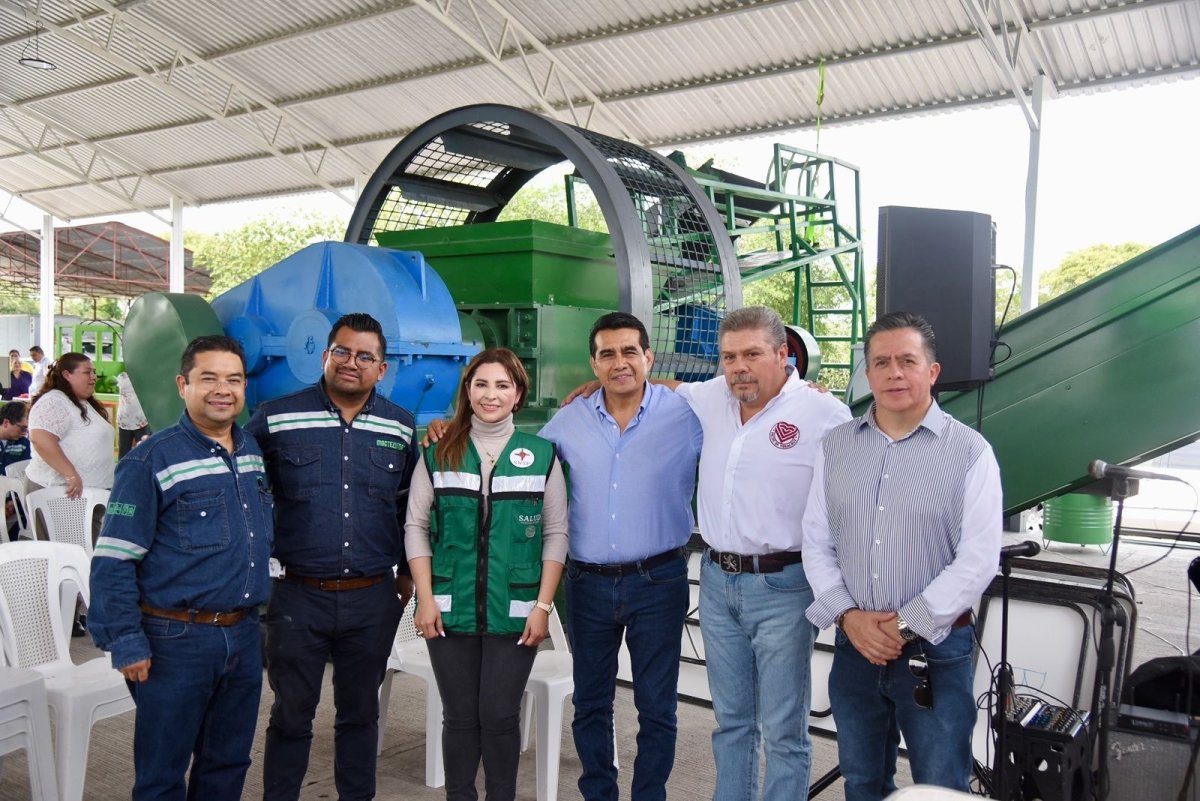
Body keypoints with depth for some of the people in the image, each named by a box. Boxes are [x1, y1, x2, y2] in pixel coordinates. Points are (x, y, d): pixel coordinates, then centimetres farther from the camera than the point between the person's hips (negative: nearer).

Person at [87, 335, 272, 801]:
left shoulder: (252, 452, 7)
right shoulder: (152, 461, -12)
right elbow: (113, 560, -13)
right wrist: (126, 645, -14)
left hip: (243, 635, 6)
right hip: (177, 640, -5)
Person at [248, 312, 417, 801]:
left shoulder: (401, 428, 3)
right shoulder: (276, 418, -4)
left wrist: (407, 572, 12)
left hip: (373, 600, 2)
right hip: (298, 596, -2)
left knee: (361, 714, 17)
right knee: (291, 716, 12)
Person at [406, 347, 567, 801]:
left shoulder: (542, 455, 1)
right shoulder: (438, 454, 3)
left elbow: (555, 534, 0)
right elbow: (416, 528, 3)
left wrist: (543, 605, -6)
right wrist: (425, 599, -5)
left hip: (515, 611, -1)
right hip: (451, 609, 1)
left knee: (501, 716, 5)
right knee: (460, 716, 10)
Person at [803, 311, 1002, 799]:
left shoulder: (969, 451, -6)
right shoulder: (836, 446, 5)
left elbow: (978, 559, -12)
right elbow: (816, 543, 5)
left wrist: (906, 626, -15)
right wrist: (848, 615, -8)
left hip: (936, 651, -3)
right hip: (854, 648, 4)